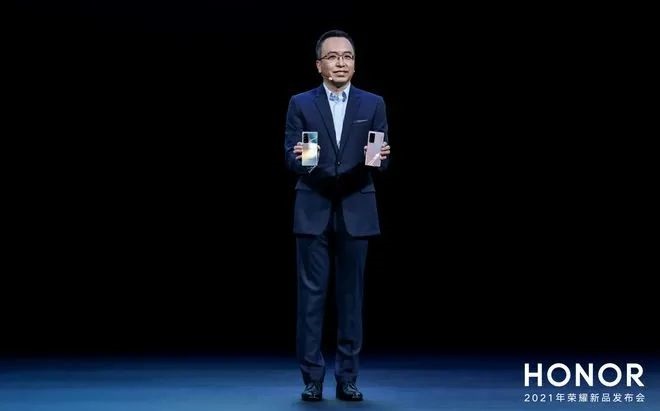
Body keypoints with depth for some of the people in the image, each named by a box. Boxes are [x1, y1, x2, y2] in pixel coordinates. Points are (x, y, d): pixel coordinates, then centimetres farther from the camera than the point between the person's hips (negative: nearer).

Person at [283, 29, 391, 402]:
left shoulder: (373, 104, 6)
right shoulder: (301, 104, 4)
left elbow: (381, 161, 1)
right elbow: (291, 159, -2)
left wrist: (380, 157, -22)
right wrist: (299, 156, -25)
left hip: (356, 210, 1)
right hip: (313, 210, -1)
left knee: (352, 295, 5)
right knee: (312, 294, 0)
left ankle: (348, 378, 14)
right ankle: (313, 378, 8)